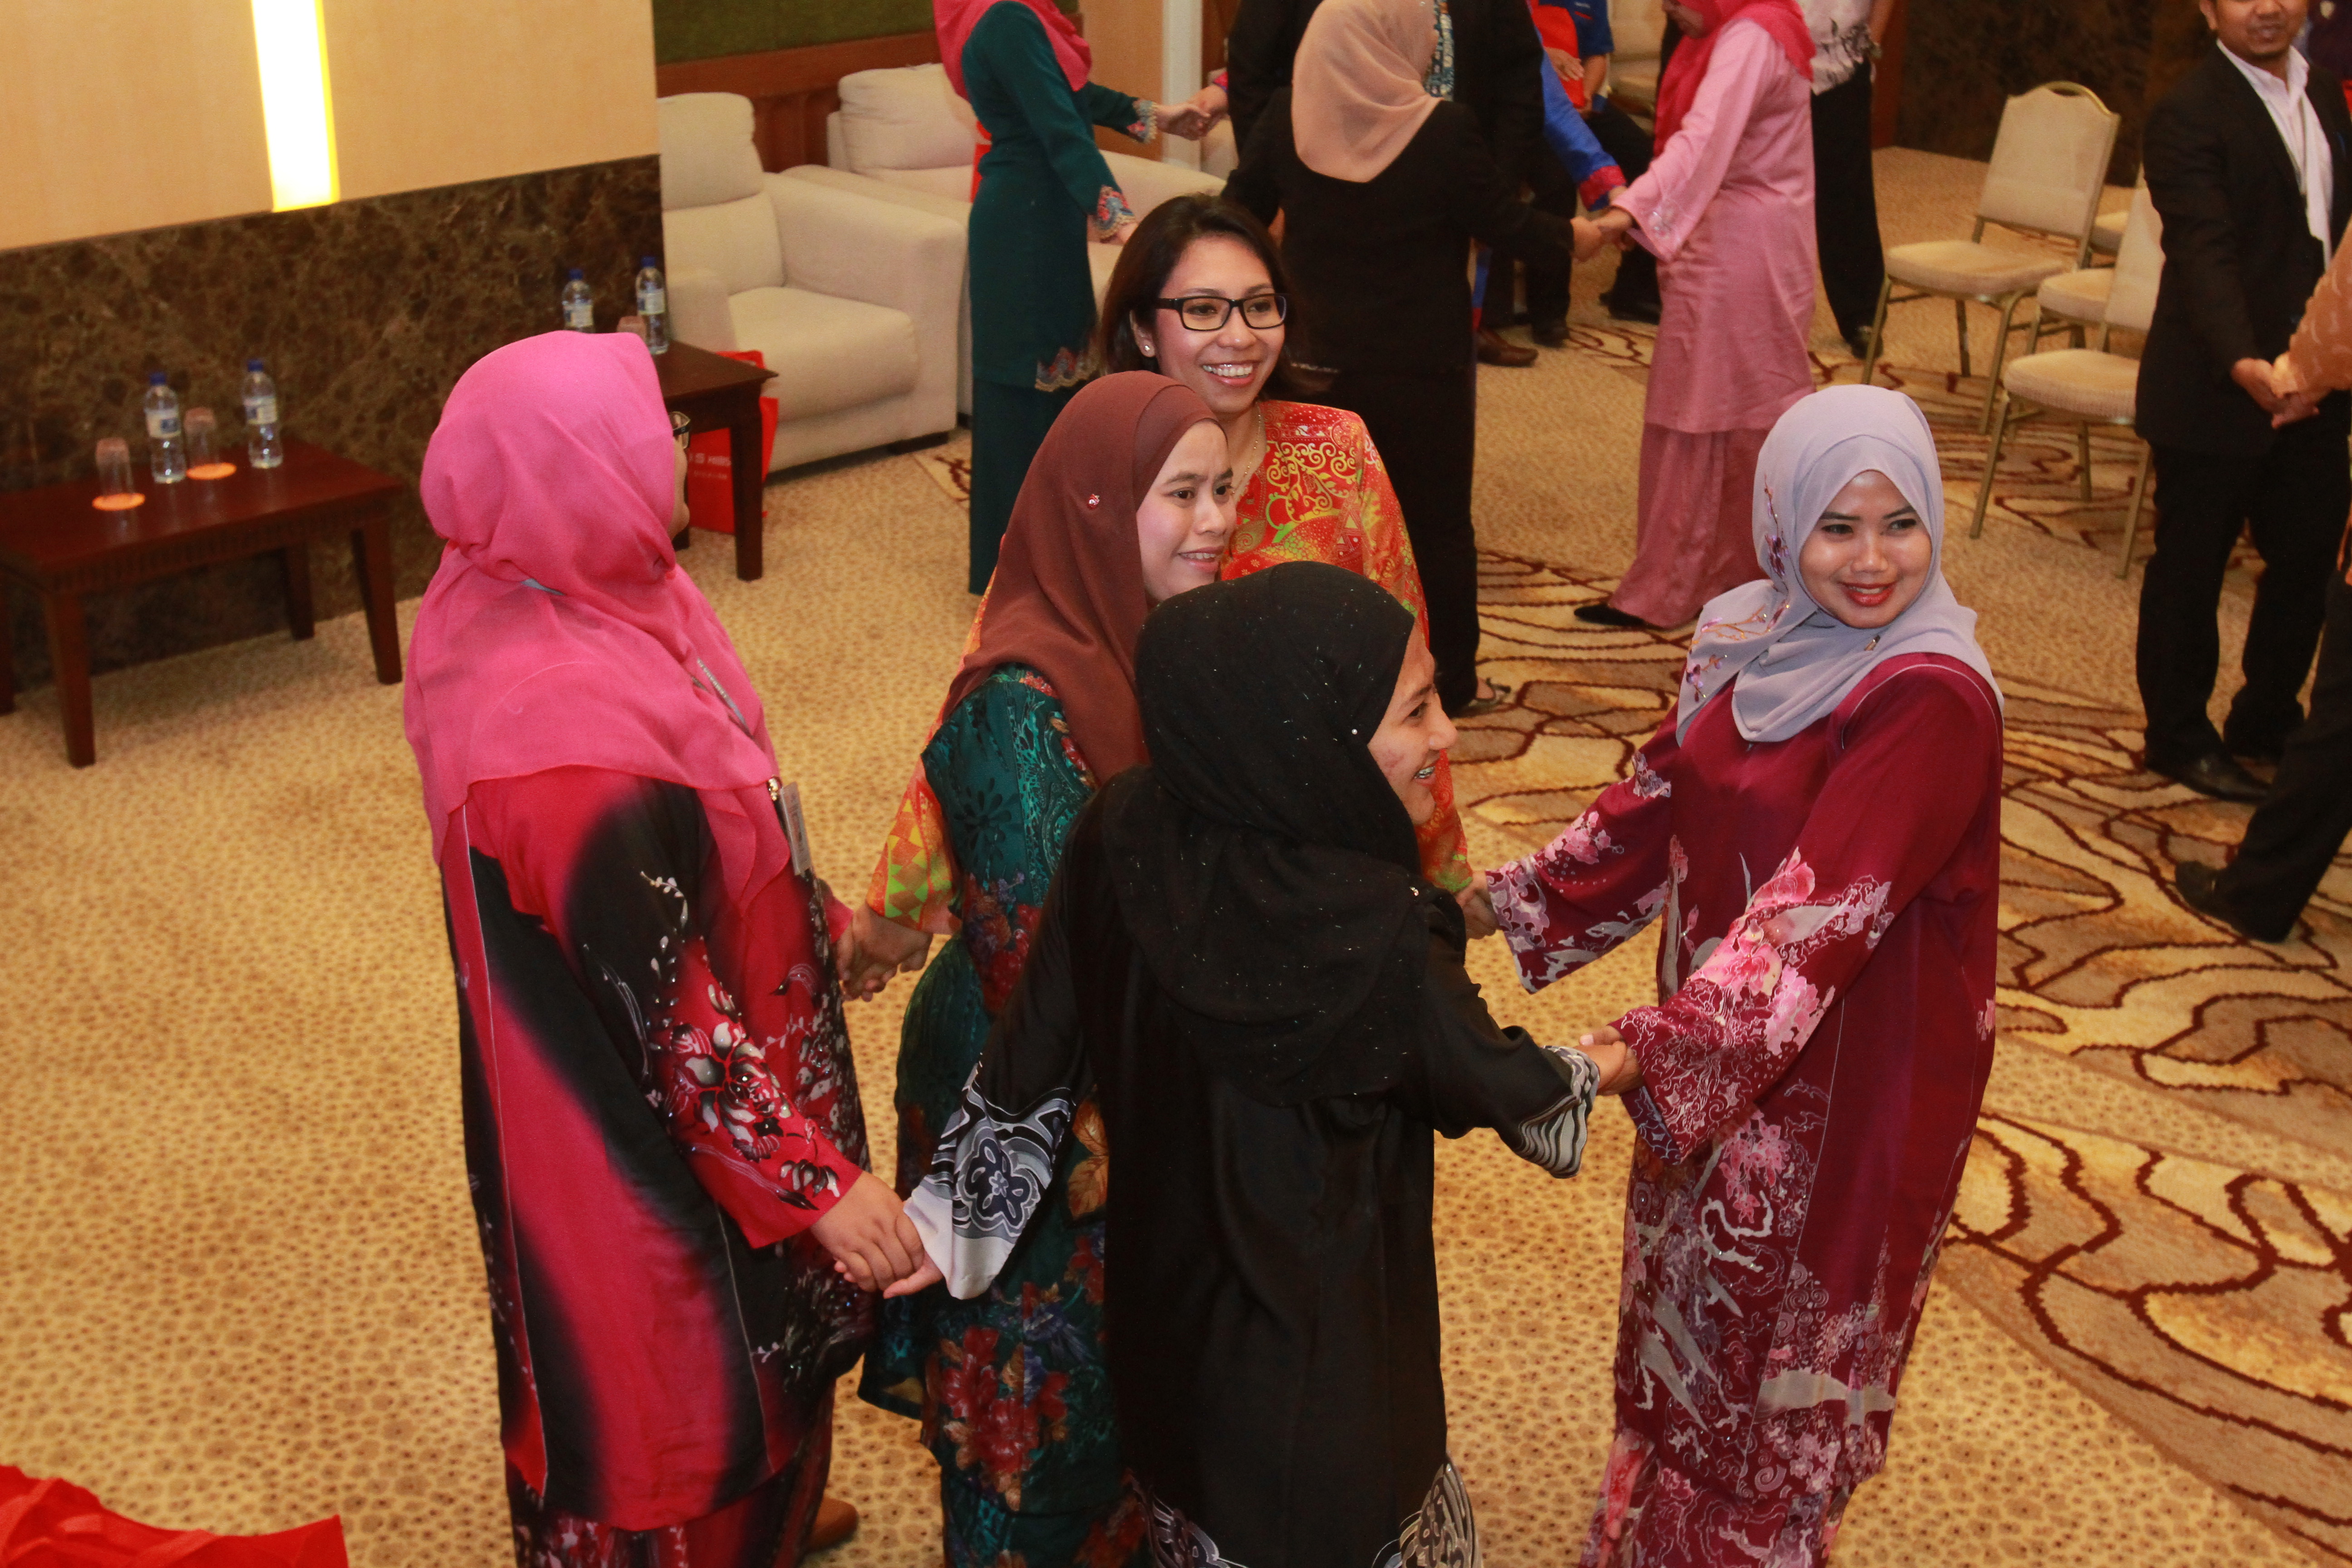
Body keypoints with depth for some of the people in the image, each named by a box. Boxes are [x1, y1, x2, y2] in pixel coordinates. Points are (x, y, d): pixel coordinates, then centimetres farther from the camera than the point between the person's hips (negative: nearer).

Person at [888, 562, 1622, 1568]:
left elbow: (1037, 1051, -5)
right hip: (1309, 1361, -6)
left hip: (1161, 1305, 6)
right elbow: (1491, 1079, -11)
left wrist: (951, 1219, 10)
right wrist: (1614, 1065, 11)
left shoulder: (1122, 839, -17)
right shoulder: (1373, 938, -32)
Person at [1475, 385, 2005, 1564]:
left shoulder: (1933, 701, -26)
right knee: (1687, 1304, 25)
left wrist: (1656, 1053, -40)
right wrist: (1500, 901, 3)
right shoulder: (1745, 639, -4)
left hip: (1843, 1073, -7)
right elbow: (1657, 803, 6)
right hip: (1713, 1034, 7)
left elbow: (1822, 909, -33)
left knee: (1784, 1340, 15)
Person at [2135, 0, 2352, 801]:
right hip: (2216, 390, -7)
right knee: (2191, 568, 6)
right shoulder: (2189, 116, -14)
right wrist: (2245, 364, -37)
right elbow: (2205, 254, -24)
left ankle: (2267, 721, 31)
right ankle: (2179, 738, 20)